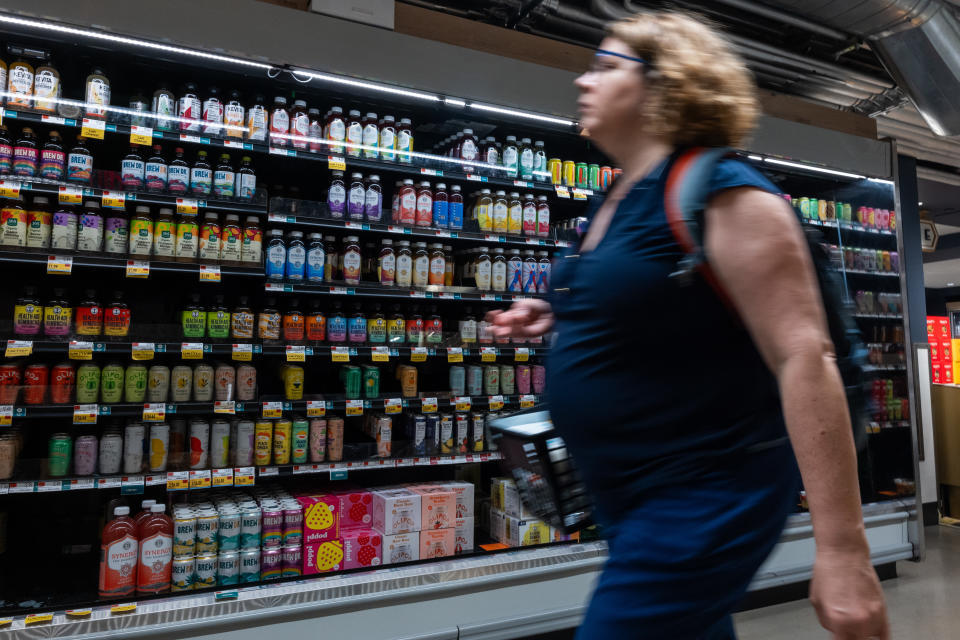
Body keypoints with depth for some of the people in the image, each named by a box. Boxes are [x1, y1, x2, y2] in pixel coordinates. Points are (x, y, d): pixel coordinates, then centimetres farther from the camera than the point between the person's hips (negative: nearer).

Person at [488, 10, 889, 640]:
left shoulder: (722, 193, -18)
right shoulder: (620, 198, 9)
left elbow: (805, 356, -23)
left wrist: (843, 548, -25)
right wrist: (559, 317, 7)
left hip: (707, 495, -8)